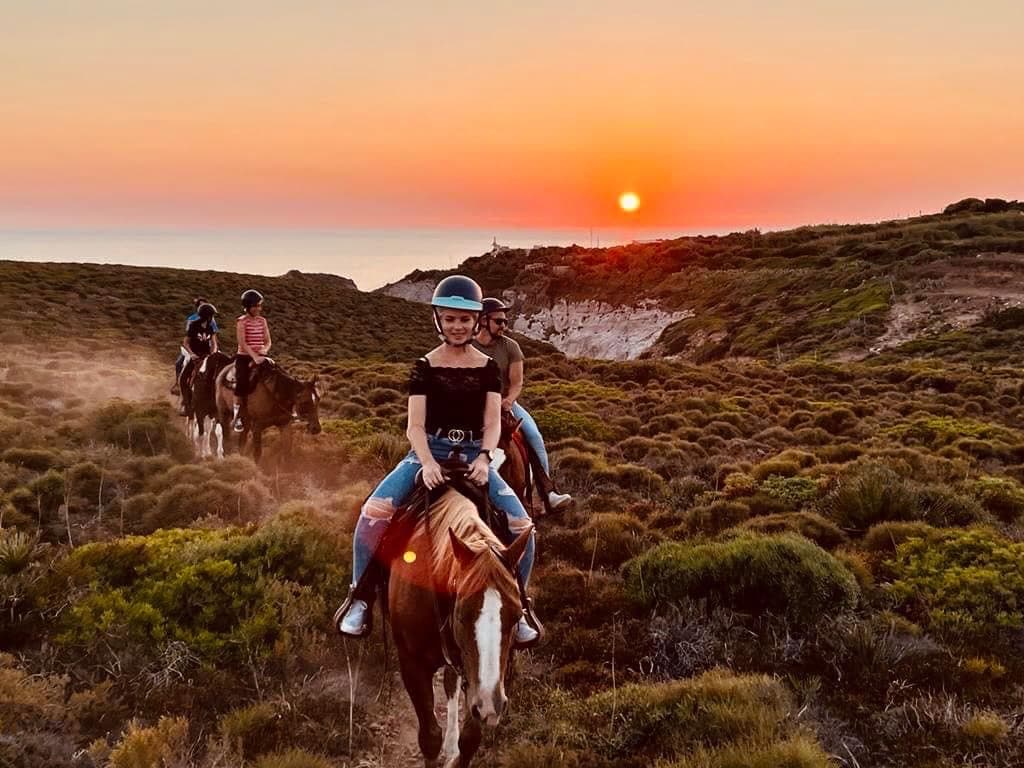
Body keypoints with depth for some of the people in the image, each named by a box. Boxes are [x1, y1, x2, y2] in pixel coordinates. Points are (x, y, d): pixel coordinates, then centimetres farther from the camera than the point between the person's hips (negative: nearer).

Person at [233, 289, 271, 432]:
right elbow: (242, 343, -15)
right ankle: (238, 417, -6)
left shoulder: (262, 321, 10)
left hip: (260, 357, 5)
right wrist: (254, 356, -25)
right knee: (242, 384, -17)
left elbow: (268, 341, 10)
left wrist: (264, 350, -13)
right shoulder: (242, 321, -5)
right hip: (244, 357, -5)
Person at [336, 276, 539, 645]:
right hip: (429, 451, -1)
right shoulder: (424, 367, 2)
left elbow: (492, 422, -1)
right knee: (373, 512, -25)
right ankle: (360, 598, -7)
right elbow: (415, 425, -6)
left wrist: (484, 457, -21)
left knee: (522, 526, -15)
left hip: (474, 455, 1)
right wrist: (428, 463, -25)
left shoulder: (488, 368, 7)